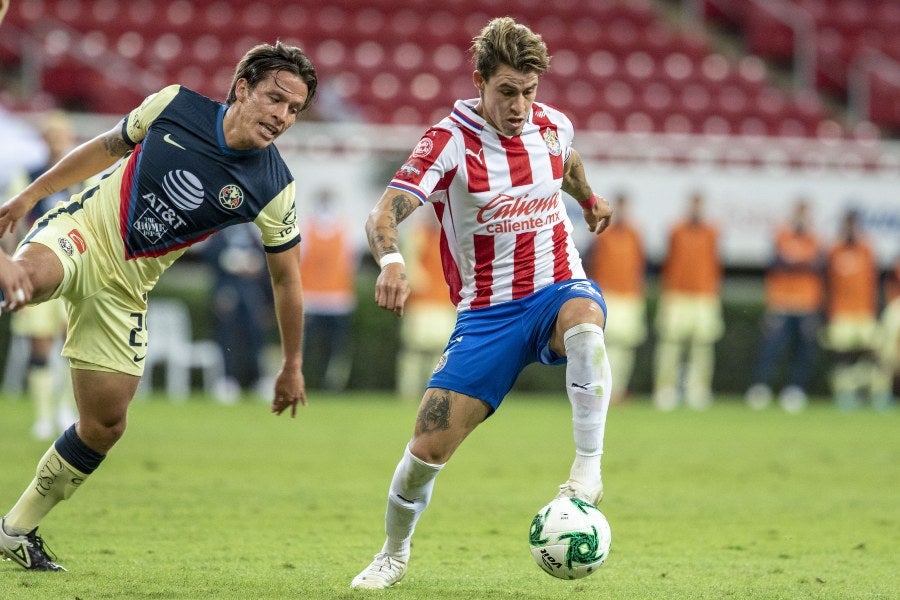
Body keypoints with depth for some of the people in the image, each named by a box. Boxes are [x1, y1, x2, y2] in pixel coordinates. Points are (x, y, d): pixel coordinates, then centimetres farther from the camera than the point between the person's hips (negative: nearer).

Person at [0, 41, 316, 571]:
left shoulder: (274, 188, -9)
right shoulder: (174, 106, -10)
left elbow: (286, 278, 3)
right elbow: (106, 149, 8)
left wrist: (293, 366, 8)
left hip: (123, 289, 2)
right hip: (78, 231, -2)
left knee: (105, 424, 3)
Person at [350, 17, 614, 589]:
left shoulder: (553, 126, -1)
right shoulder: (450, 142, -14)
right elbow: (384, 214, -26)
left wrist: (589, 199, 45)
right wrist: (391, 261, -47)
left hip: (558, 288, 2)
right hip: (486, 313, -2)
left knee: (584, 321, -39)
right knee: (428, 446, -7)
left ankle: (588, 468, -35)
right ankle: (394, 554, 20)